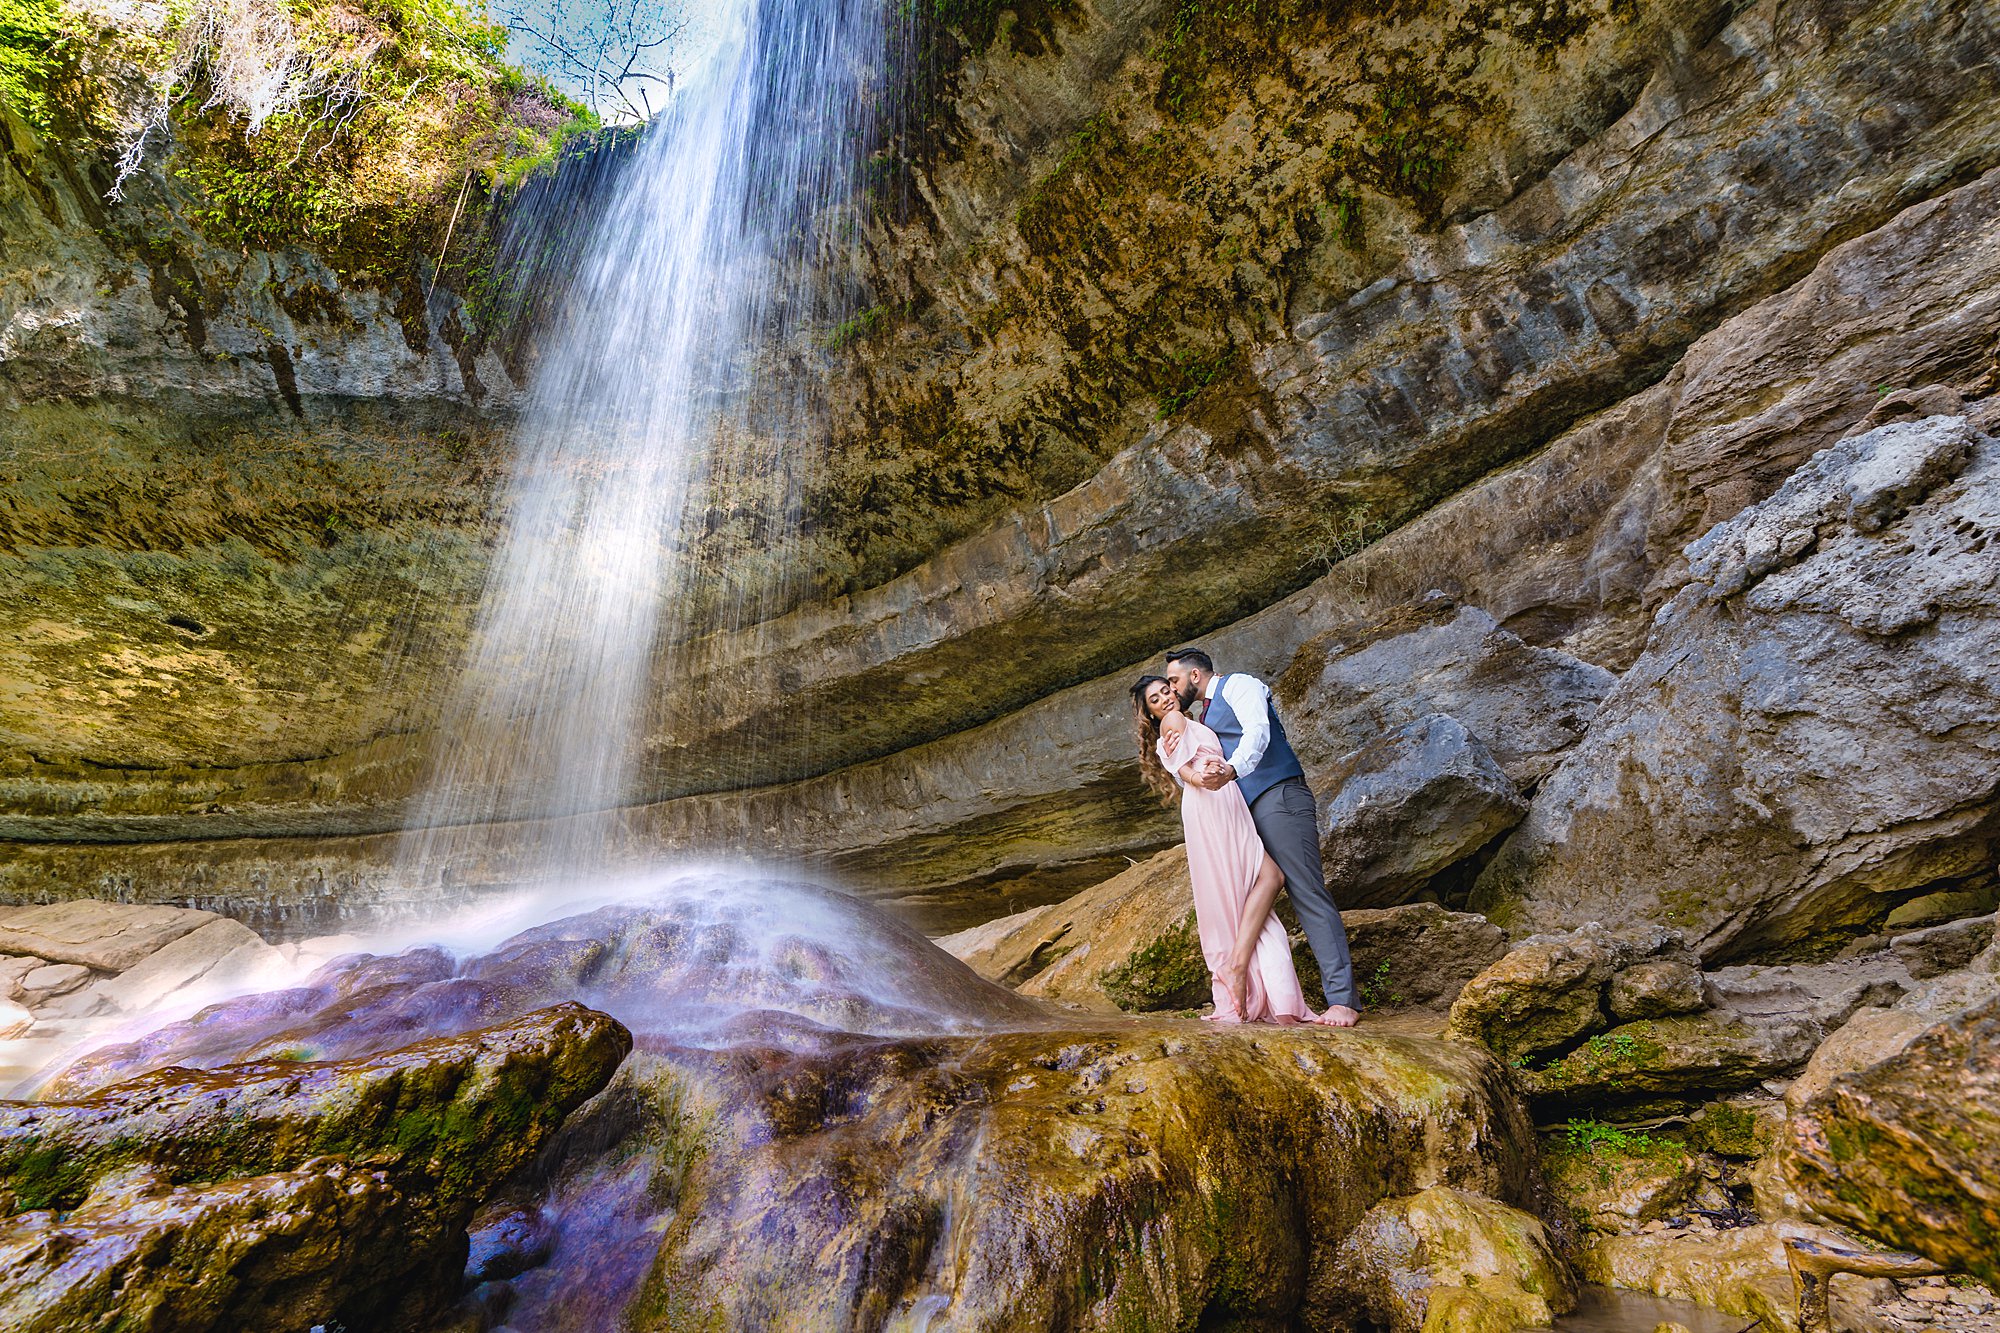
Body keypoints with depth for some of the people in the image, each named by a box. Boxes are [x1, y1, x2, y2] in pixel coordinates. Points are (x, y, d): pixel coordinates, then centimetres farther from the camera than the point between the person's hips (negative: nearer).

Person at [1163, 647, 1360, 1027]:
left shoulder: (1238, 685, 1)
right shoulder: (1203, 714, 27)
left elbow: (1257, 731, -19)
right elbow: (1193, 769, 23)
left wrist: (1231, 769, -38)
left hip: (1278, 799, -9)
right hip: (1245, 812, 9)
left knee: (1307, 893, -12)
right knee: (1251, 902, 2)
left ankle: (1342, 999, -12)